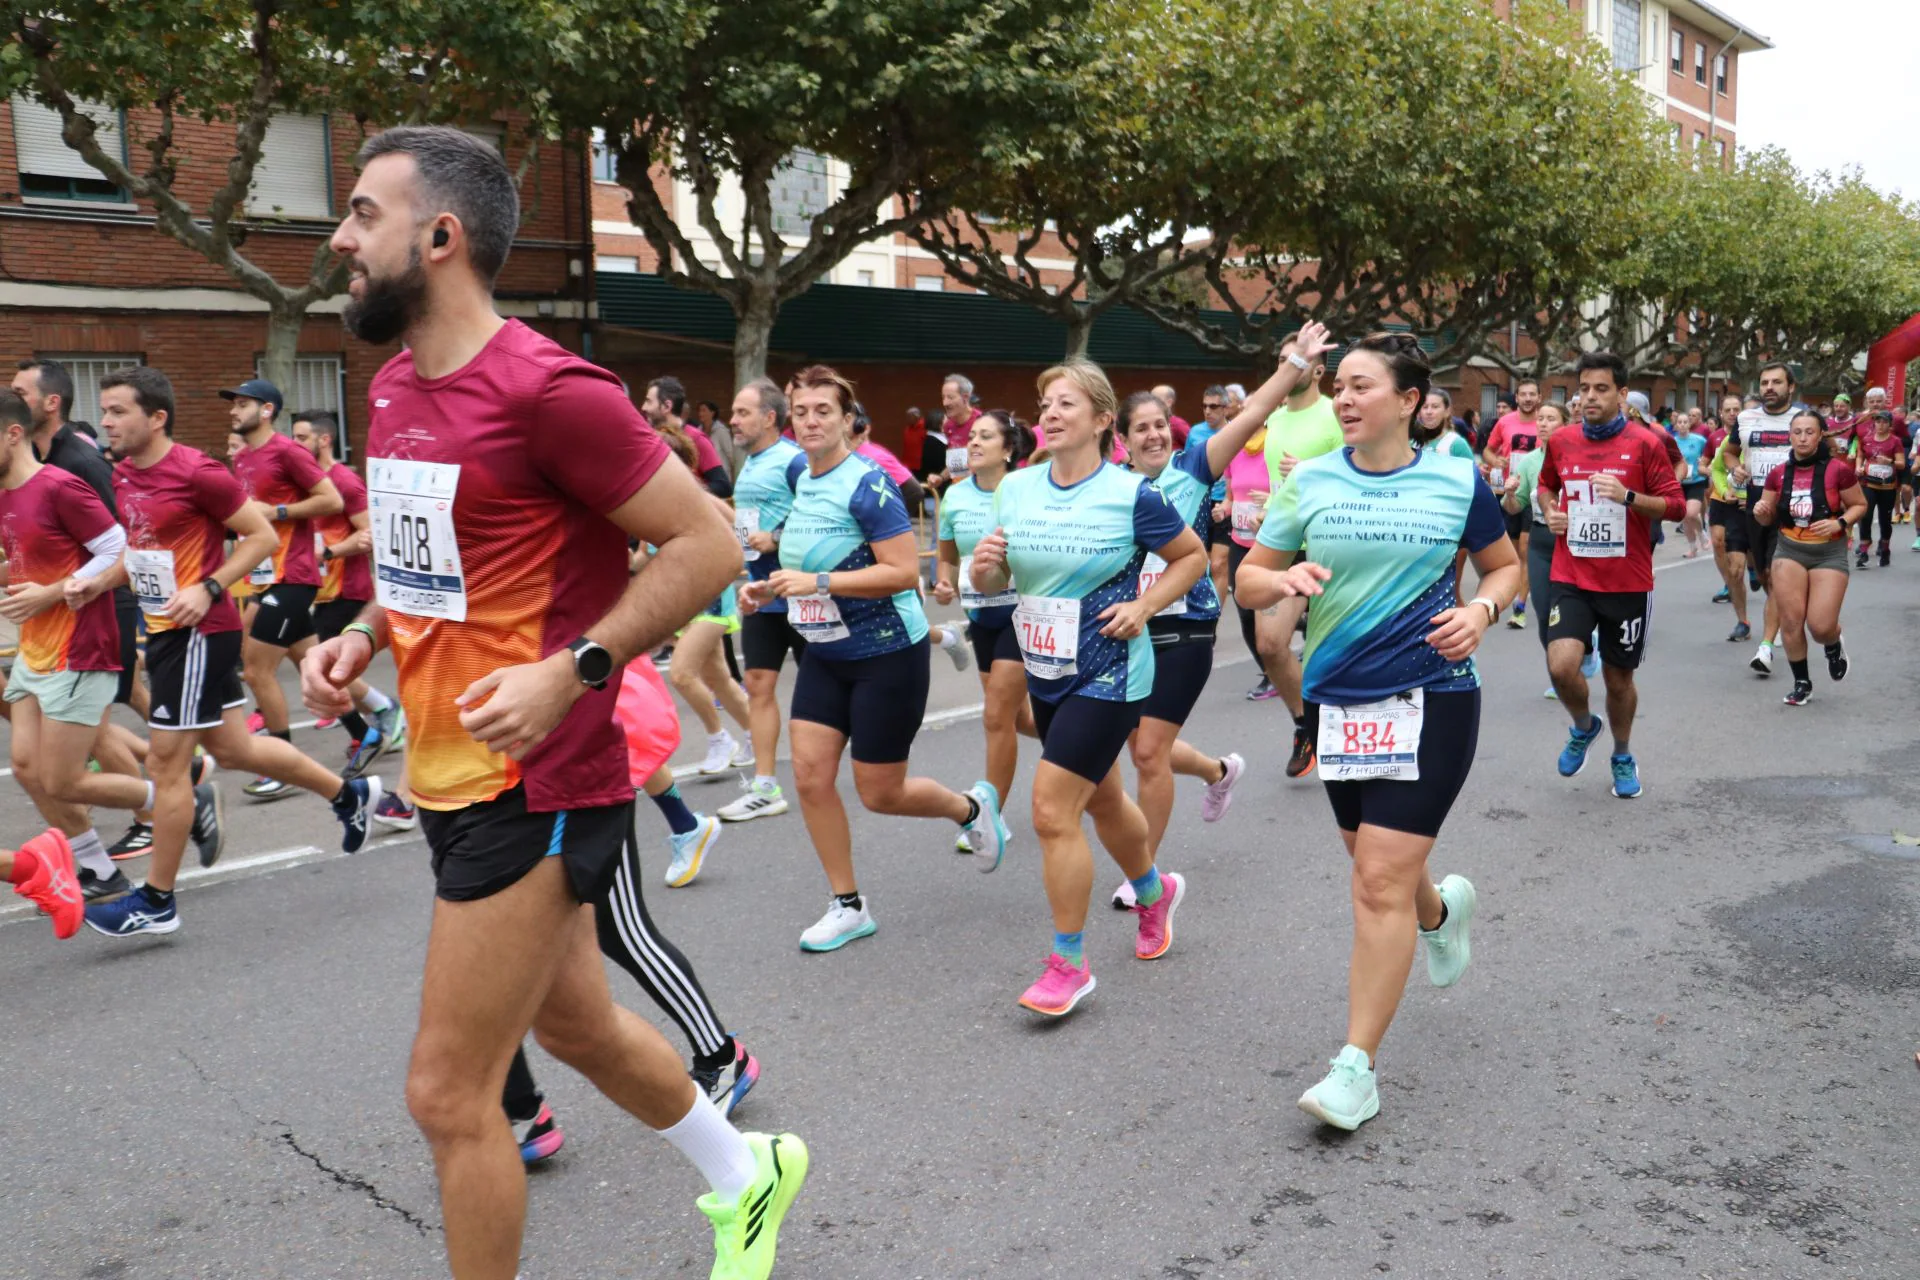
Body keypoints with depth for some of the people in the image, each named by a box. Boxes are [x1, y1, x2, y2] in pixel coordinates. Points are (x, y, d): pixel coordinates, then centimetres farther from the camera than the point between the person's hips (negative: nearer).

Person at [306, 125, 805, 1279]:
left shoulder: (546, 391, -19)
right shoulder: (395, 390, 9)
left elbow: (708, 543, -17)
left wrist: (572, 670, -24)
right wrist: (361, 638, 5)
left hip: (532, 786, -9)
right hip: (454, 780, 9)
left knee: (449, 1094, 0)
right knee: (577, 1023, 24)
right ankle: (747, 1173, 47)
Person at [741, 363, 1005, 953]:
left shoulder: (868, 484, -19)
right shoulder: (800, 476, 4)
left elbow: (904, 572, -25)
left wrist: (816, 582, -28)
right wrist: (772, 588, 7)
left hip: (887, 655, -7)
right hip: (824, 655, 7)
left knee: (878, 793, 2)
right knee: (810, 775, -1)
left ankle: (972, 806, 32)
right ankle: (848, 906, 15)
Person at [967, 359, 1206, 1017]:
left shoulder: (1132, 494, -13)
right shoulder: (1015, 488, 1)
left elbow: (1193, 557, 0)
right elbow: (997, 581, 8)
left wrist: (1143, 606, -13)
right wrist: (984, 566, -14)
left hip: (1108, 674, -6)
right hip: (1044, 672, 6)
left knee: (1053, 811, -11)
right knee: (1101, 797, 22)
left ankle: (1069, 964, 5)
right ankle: (1155, 893, 50)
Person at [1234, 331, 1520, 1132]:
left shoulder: (1457, 480, -1)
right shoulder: (1310, 481, 2)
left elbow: (1506, 567, 13)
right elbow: (1247, 579, 7)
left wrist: (1481, 610, -8)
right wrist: (1285, 578, -15)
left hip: (1431, 695, -3)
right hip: (1337, 696, 4)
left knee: (1381, 882, -9)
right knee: (1374, 866, 18)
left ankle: (1357, 1067, 0)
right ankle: (1442, 909, 55)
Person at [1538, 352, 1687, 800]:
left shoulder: (1646, 443, -6)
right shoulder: (1561, 441, 3)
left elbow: (1676, 506, -6)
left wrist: (1628, 497, -22)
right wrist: (1550, 511, 2)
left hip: (1627, 583, -1)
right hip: (1571, 578, 2)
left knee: (1618, 678, 10)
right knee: (1561, 665, -18)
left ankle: (1623, 757, 37)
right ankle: (1584, 727, 16)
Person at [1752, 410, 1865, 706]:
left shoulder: (1839, 470, -11)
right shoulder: (1778, 474, 0)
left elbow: (1860, 505, 1)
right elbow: (1768, 518, 9)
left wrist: (1840, 523, -18)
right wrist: (1761, 510, -14)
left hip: (1829, 554, -3)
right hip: (1789, 551, 3)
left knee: (1820, 626, -9)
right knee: (1790, 621, -2)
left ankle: (1835, 644, 29)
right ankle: (1801, 683, 15)